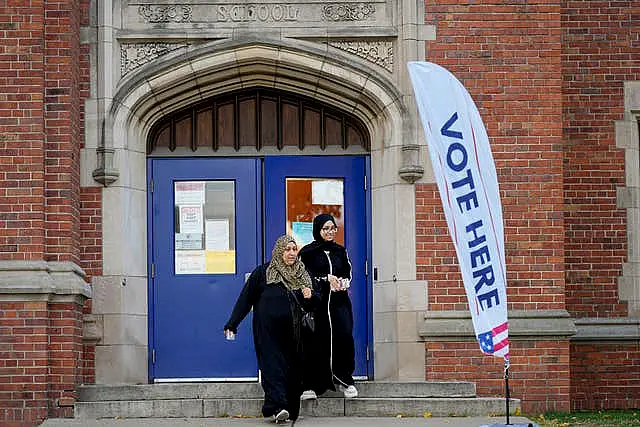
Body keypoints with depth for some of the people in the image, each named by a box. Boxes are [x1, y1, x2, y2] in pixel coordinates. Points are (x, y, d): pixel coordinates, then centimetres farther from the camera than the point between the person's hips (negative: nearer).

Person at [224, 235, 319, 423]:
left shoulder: (302, 275, 17)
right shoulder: (263, 272, 6)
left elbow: (310, 306, 21)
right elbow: (246, 298, 4)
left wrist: (310, 297, -3)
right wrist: (232, 324, 0)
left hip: (292, 332, 4)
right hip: (268, 329, -4)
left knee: (293, 368, -1)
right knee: (273, 365, -12)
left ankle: (292, 410, 0)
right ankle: (277, 406, -19)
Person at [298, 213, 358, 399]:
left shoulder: (340, 251, 16)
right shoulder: (308, 252, 3)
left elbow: (348, 273, 19)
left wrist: (342, 283, -3)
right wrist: (327, 280, -12)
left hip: (339, 302, 3)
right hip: (318, 301, -3)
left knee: (344, 336, -13)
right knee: (317, 341, -6)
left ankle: (344, 379, 0)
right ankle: (312, 385, -1)